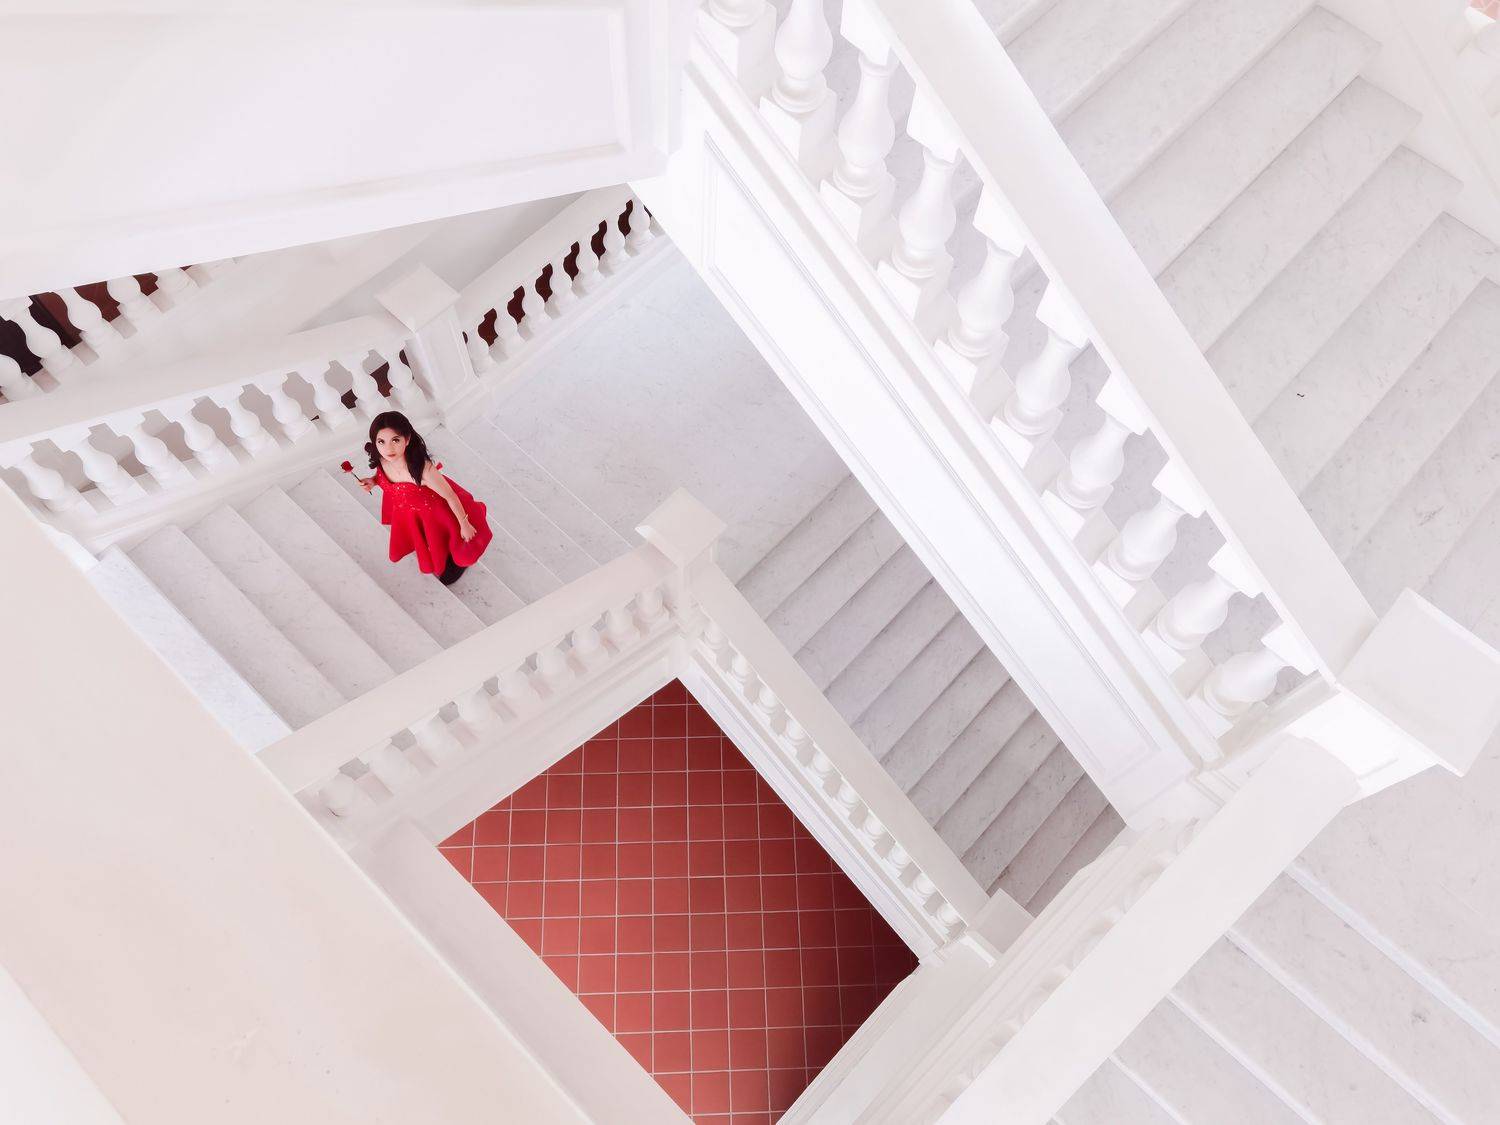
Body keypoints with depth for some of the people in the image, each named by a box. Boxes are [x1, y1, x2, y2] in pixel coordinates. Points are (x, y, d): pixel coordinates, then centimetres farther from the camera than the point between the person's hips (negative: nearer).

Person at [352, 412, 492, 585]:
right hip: (405, 511, 5)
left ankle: (458, 559, 50)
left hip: (433, 511, -4)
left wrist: (464, 525, -14)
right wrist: (372, 481, -19)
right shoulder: (382, 460, -27)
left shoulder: (422, 469, -45)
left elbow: (450, 496, -28)